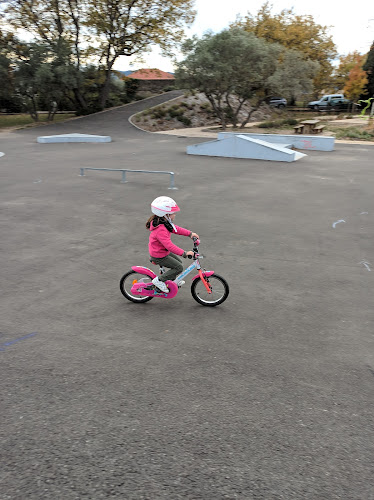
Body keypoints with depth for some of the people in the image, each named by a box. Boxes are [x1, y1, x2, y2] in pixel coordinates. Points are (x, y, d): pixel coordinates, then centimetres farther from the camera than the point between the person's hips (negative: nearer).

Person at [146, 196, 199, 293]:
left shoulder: (165, 222, -2)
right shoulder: (160, 230, -34)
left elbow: (175, 229, 9)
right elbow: (169, 245, -39)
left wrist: (190, 233, 5)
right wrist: (184, 253, -38)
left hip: (163, 251, 10)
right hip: (159, 256, -10)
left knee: (178, 260, 19)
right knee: (179, 267, -6)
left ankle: (171, 280, 36)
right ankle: (159, 280, 1)